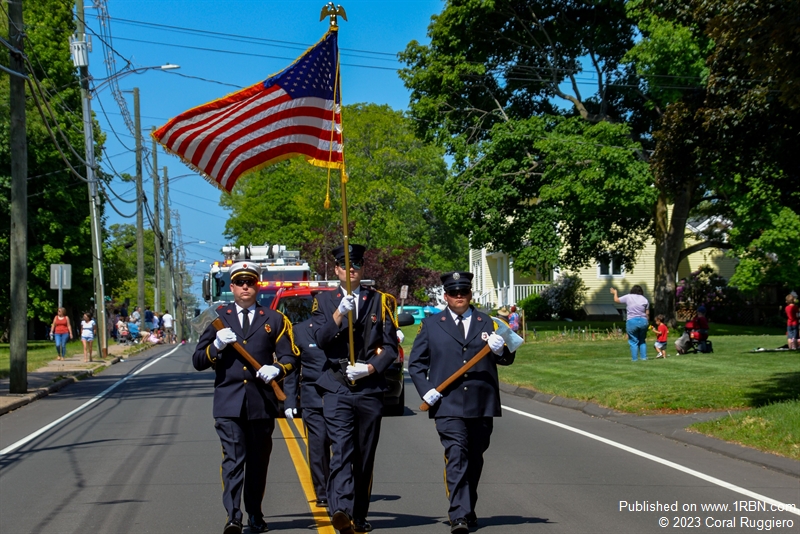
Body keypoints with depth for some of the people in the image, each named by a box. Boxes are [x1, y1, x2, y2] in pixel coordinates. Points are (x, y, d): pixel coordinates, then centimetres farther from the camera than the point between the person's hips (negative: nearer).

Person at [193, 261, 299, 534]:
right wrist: (216, 345, -11)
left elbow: (289, 356, 9)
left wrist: (276, 369, -12)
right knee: (233, 459, -12)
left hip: (261, 402, 1)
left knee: (258, 462, 9)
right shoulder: (218, 318, 11)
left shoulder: (274, 319, 11)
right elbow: (198, 361, 8)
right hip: (228, 402, -1)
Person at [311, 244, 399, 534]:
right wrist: (339, 313, -18)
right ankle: (341, 510, -30)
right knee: (341, 451, -17)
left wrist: (370, 368, -10)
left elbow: (391, 346, 5)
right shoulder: (324, 301, 9)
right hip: (337, 388, -2)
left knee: (365, 456, 7)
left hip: (370, 389, 2)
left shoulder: (381, 301, 9)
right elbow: (320, 339, -5)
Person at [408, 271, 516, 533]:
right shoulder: (431, 325, 10)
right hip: (448, 404, -2)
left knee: (474, 460, 10)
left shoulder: (488, 323, 13)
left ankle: (468, 510, 26)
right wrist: (426, 390, -5)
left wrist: (500, 349, -15)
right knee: (457, 456, -15)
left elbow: (508, 359, 8)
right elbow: (416, 363, 11)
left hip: (482, 404, 3)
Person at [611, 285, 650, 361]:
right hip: (643, 321, 3)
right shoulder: (644, 299, 7)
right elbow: (647, 314, 7)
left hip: (632, 322, -3)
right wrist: (647, 323, 17)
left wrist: (615, 293, 30)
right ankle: (643, 357, 11)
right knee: (642, 341, 16)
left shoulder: (628, 297, 0)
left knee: (633, 341, 2)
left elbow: (616, 300, 11)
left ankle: (634, 359, 0)